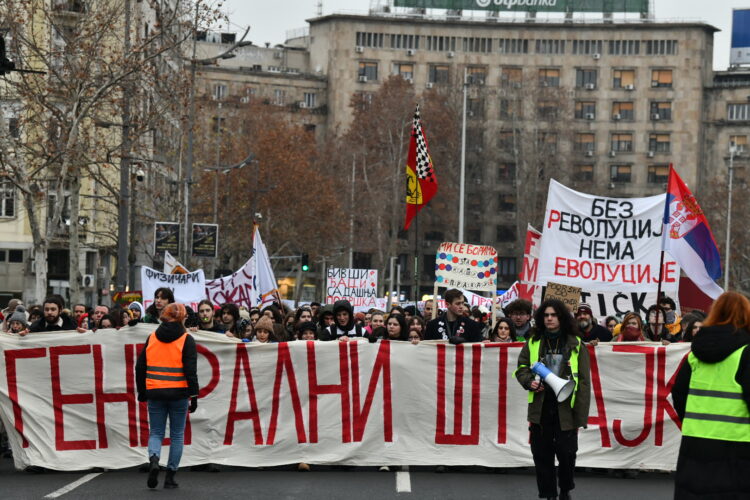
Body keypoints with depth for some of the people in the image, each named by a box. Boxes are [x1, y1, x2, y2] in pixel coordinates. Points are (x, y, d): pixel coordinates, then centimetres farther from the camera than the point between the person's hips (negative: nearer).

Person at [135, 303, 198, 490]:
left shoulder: (152, 338, 6)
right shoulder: (186, 340, -4)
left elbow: (140, 367, 8)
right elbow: (190, 370, -10)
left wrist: (142, 392, 17)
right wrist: (194, 395, -5)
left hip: (155, 393, 2)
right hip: (179, 393, -2)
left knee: (156, 432, 10)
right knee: (177, 435, 9)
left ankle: (153, 460, -19)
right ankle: (170, 477, 8)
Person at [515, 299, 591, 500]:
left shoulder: (575, 344, 0)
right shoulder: (533, 343, 8)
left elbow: (583, 382, -1)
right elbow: (521, 368, 17)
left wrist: (580, 416, -6)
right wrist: (530, 381, -8)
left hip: (565, 408, -2)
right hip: (540, 408, 2)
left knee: (566, 453, 1)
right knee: (542, 456, 5)